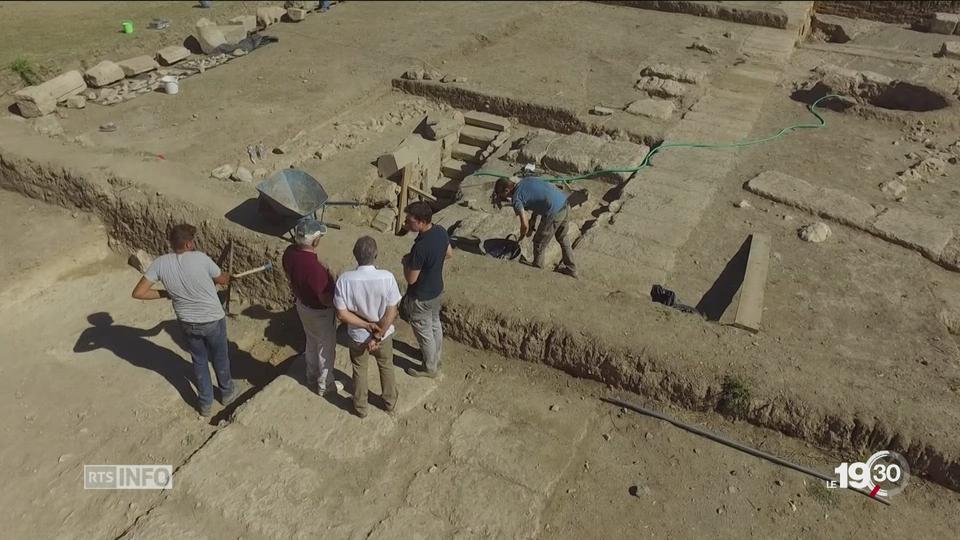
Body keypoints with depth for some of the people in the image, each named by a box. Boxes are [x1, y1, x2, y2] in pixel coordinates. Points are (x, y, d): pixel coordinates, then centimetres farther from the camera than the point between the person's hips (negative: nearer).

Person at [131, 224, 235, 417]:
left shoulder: (161, 263, -13)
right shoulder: (201, 258, -21)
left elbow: (138, 292, -14)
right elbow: (221, 279, -2)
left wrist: (165, 293, 1)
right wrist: (228, 278, 23)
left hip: (188, 323, 3)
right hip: (213, 320, -3)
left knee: (199, 361, 23)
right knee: (220, 359, 21)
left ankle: (205, 403, 36)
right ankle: (227, 393, 42)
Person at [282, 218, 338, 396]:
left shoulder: (289, 253, -15)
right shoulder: (314, 267, -39)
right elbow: (325, 299, -28)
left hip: (302, 305, 8)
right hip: (320, 312, -8)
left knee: (311, 342, 29)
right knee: (326, 348, 17)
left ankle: (312, 379, 49)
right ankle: (324, 386, 37)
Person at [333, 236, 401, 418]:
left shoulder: (345, 279, -25)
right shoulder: (387, 278, -26)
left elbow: (341, 314, -20)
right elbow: (391, 313, -21)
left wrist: (366, 326, -12)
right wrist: (377, 336, -13)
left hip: (357, 336, 0)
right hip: (384, 333, 0)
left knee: (359, 370, 25)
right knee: (386, 367, 27)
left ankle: (360, 408, 44)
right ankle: (390, 402, 47)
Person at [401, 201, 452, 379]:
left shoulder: (420, 247, -36)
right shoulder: (441, 231, -12)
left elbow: (411, 279, -26)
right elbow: (449, 253, 7)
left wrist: (406, 261, -9)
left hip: (421, 298, -8)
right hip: (437, 290, 8)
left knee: (424, 333, 15)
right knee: (435, 325, 28)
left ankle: (430, 368, 35)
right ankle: (436, 358, 50)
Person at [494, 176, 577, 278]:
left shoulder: (516, 199, -7)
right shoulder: (527, 180, 16)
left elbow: (525, 225, -7)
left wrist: (521, 237, 13)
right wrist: (533, 221, 23)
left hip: (554, 212, -9)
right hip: (565, 202, 9)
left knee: (539, 243, 12)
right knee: (562, 238, 27)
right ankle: (570, 269, 39)